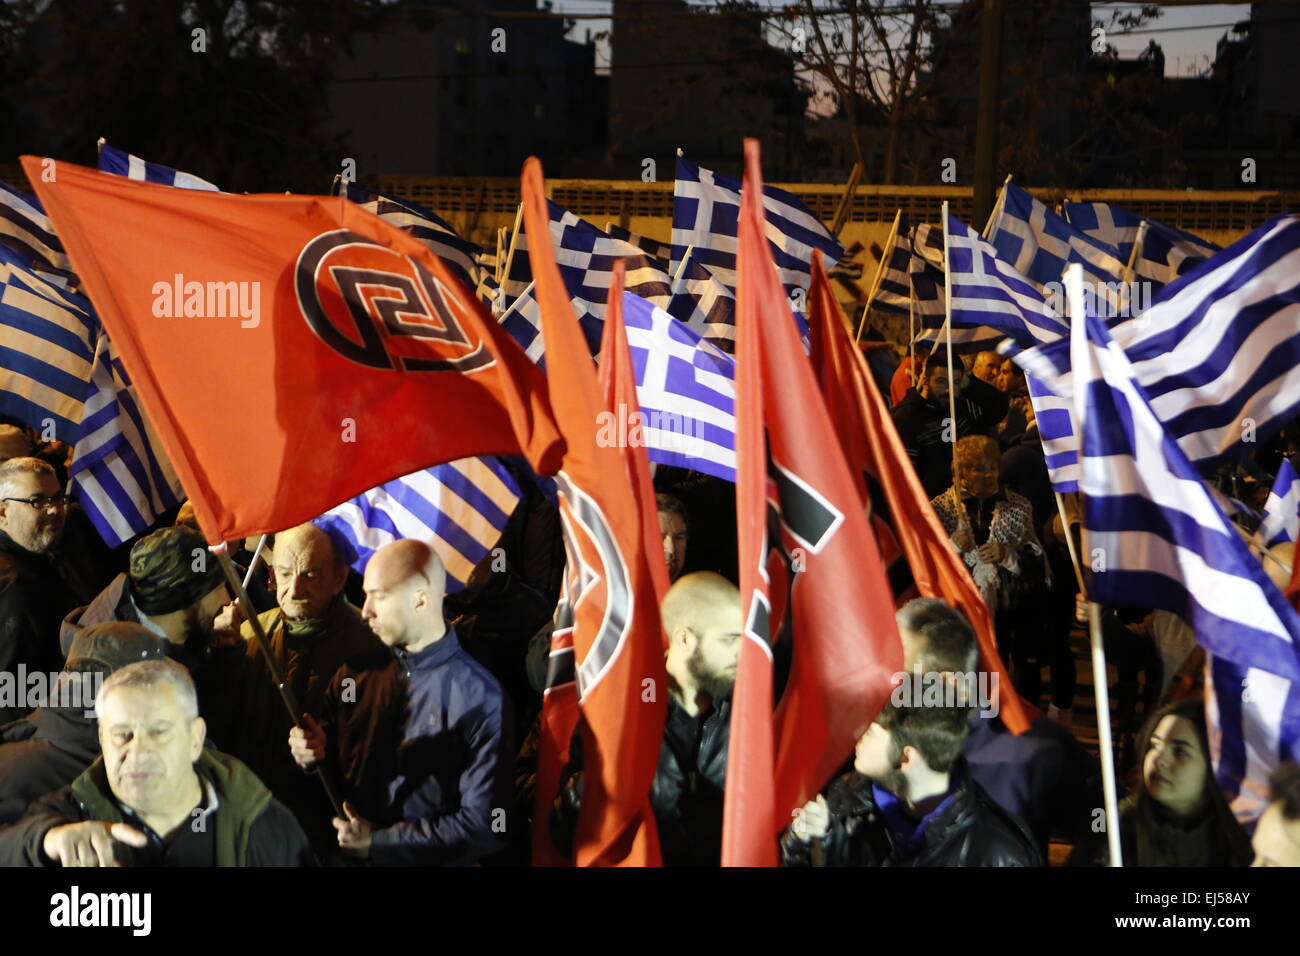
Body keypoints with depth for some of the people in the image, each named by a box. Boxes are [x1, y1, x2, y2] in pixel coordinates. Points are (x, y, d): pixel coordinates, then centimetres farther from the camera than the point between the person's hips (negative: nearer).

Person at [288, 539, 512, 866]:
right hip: (342, 858, 5)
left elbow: (483, 827, -9)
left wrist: (377, 842, -8)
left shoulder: (479, 700, -8)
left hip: (425, 862, -5)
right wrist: (314, 751, 1)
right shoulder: (357, 673, 7)